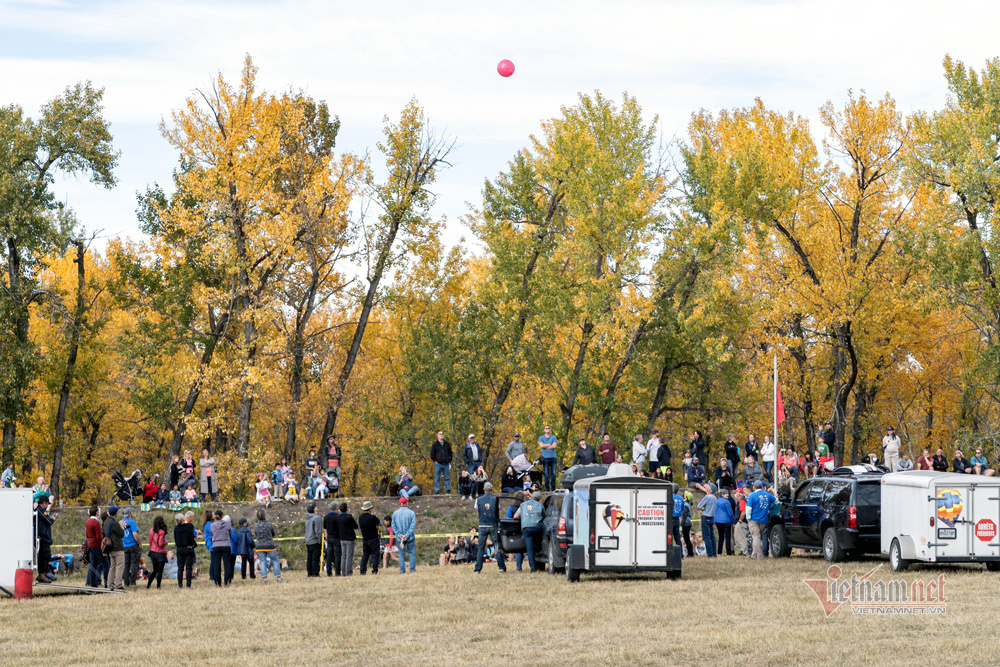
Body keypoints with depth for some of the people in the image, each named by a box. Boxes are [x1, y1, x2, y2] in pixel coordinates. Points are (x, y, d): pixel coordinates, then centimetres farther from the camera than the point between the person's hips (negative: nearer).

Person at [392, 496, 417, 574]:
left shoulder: (395, 513, 2)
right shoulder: (411, 513, -5)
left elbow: (393, 526, -1)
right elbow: (413, 525, -10)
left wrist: (399, 535, -5)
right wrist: (407, 535, -10)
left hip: (400, 538, 2)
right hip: (410, 538, -1)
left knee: (401, 554, 6)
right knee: (412, 553, 6)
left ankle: (402, 571, 3)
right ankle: (412, 569, 4)